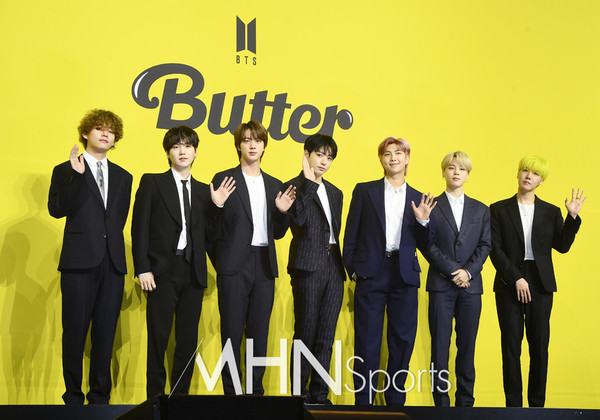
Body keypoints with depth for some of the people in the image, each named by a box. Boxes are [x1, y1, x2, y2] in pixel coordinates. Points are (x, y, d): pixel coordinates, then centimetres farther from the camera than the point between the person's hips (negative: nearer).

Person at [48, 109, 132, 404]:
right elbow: (56, 209, -8)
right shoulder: (66, 170, 6)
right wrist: (77, 176, -15)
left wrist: (112, 243, 7)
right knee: (75, 332, 0)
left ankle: (100, 398, 15)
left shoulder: (123, 177, 17)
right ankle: (73, 397, 12)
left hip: (112, 263, 4)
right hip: (80, 261, -3)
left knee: (105, 333, 6)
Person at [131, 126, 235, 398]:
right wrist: (143, 270, -10)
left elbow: (208, 236, 10)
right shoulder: (152, 183, 5)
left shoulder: (203, 191, 15)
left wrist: (217, 205, -2)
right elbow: (140, 228, -2)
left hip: (193, 273, 4)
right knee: (159, 337, -2)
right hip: (163, 271, -3)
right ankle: (155, 396, 9)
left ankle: (181, 395, 16)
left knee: (188, 338, 6)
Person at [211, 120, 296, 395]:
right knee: (232, 331, 0)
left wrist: (282, 212, -1)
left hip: (264, 266, 4)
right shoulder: (224, 179, 2)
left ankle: (256, 390, 16)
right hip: (235, 265, -4)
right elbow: (214, 226, -3)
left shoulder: (275, 185, 16)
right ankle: (231, 392, 8)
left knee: (260, 332, 7)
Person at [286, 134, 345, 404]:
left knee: (326, 336, 6)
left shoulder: (335, 193, 21)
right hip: (308, 267, -6)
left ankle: (319, 394, 12)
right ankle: (299, 394, 4)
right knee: (305, 334, -4)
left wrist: (341, 264, 11)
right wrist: (309, 182, -18)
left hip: (334, 267, 6)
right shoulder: (295, 186, 0)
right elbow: (297, 219, -18)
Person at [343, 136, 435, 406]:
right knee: (367, 341, 0)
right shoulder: (364, 191, 8)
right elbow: (351, 234, 6)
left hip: (404, 276, 2)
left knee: (403, 340, 5)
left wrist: (423, 221, -6)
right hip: (371, 274, -2)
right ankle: (363, 402, 9)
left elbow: (424, 246, 10)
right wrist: (352, 269, -1)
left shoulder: (418, 200, 13)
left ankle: (395, 401, 18)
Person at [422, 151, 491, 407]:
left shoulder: (481, 210, 14)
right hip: (441, 285, -2)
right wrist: (452, 271, -10)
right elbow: (427, 244, -2)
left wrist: (468, 271, -9)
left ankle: (465, 402, 11)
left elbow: (485, 245, 6)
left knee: (467, 347, 4)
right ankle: (441, 402, 4)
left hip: (470, 285, 2)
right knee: (439, 346, -2)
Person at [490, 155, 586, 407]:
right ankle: (513, 405, 9)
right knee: (511, 347, 1)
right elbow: (495, 249, -2)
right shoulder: (499, 209, 5)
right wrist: (516, 278, -11)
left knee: (540, 347, 3)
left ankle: (537, 404, 13)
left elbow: (562, 246, 3)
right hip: (509, 284, -1)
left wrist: (572, 217, -9)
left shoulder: (551, 212, 11)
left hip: (541, 285, 2)